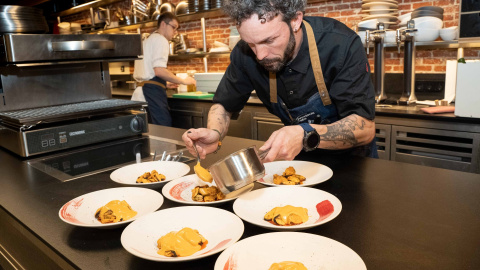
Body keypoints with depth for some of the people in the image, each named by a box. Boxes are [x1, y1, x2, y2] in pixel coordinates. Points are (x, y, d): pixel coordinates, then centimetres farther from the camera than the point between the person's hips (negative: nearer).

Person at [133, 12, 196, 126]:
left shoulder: (147, 41, 25)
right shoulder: (161, 40, -6)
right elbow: (159, 70, -19)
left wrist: (166, 83, 24)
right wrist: (183, 81, -9)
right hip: (153, 90, -10)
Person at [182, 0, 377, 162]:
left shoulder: (342, 45, -25)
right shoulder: (245, 52, -14)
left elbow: (366, 127, -27)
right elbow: (224, 105, -2)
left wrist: (307, 136, -43)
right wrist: (214, 133, -24)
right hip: (300, 158, 2)